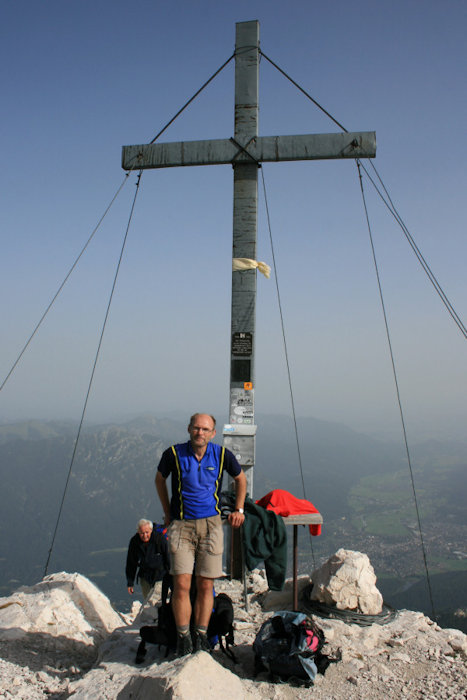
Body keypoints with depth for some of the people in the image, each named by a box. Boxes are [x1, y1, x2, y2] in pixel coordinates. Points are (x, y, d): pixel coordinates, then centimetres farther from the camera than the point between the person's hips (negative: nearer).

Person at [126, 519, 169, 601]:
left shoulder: (160, 538, -20)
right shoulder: (134, 542, -8)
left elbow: (169, 559, -13)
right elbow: (131, 563, 3)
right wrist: (130, 582, 5)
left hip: (161, 575, -4)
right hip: (145, 576, 4)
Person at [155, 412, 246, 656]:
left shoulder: (222, 455, -3)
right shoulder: (174, 454, -6)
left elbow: (240, 479, 16)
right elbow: (160, 479, 14)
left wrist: (239, 510, 15)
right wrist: (167, 512, 15)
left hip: (210, 525, 1)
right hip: (181, 525, -1)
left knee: (205, 586, 3)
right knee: (181, 585, -6)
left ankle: (201, 637, 18)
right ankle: (183, 638, 9)